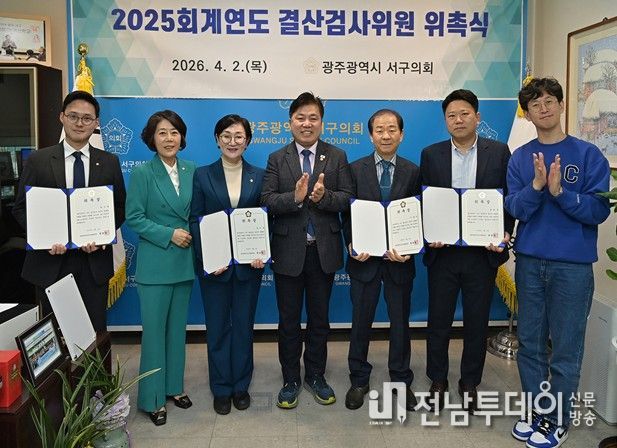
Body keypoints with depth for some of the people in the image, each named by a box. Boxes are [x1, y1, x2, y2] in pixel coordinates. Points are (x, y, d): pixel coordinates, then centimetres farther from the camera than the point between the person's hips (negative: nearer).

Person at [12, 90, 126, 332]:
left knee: (95, 330, 6)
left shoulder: (109, 162, 6)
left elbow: (119, 208, 8)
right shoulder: (38, 160, 2)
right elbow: (21, 208, 3)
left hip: (94, 260, 1)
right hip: (50, 260, 0)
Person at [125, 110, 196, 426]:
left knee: (177, 327, 14)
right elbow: (133, 218, -9)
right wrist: (169, 234, -16)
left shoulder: (192, 171, 5)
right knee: (154, 329, 2)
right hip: (154, 264, -4)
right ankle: (152, 398, 15)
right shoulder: (142, 173, -7)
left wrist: (194, 236, -4)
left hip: (185, 261, 4)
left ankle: (174, 386, 29)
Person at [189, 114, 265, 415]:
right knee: (217, 327, 8)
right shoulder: (202, 176, 1)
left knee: (244, 325, 11)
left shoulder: (259, 177, 4)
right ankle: (221, 389, 23)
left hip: (249, 263, 1)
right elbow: (195, 220, -2)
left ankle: (241, 385, 26)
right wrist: (207, 257, -14)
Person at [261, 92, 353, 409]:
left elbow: (347, 199, -5)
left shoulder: (337, 157, 3)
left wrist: (323, 197, -24)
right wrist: (295, 198, -24)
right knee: (288, 320, 11)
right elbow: (266, 200, -7)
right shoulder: (277, 159, 2)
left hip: (324, 251, 1)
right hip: (288, 251, 0)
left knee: (320, 318, 14)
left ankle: (316, 376, 31)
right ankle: (290, 380, 27)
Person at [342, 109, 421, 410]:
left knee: (400, 321, 12)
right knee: (361, 321, 10)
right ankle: (359, 380, 27)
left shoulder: (413, 172, 1)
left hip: (399, 259, 1)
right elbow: (347, 214, 0)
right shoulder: (356, 169, 0)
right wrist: (352, 245, -14)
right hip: (365, 258, 0)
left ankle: (401, 380, 29)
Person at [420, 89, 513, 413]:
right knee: (438, 319, 9)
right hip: (442, 251, 1)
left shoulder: (499, 152, 2)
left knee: (477, 322, 10)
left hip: (483, 251, 0)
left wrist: (505, 233, -10)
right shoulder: (431, 154, 4)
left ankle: (470, 383, 27)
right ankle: (437, 381, 26)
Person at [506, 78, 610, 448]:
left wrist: (560, 192, -21)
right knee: (530, 342, 11)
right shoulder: (520, 158, 5)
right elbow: (516, 209, -3)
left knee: (566, 348, 4)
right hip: (529, 261, 3)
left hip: (573, 264, -3)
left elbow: (599, 210, -7)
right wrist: (536, 185, -20)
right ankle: (537, 411, 28)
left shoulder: (588, 154, -2)